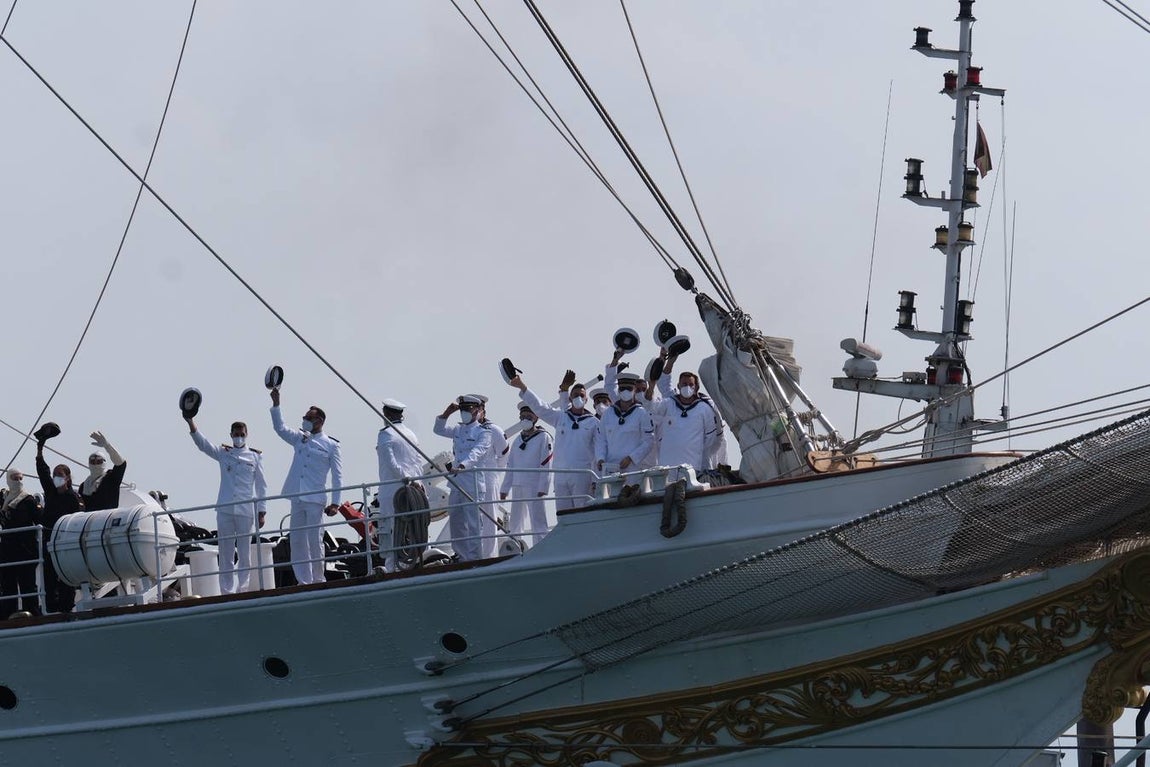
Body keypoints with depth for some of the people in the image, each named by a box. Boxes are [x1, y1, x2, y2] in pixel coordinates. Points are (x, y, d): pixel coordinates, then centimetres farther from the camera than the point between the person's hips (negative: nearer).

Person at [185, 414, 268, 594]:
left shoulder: (255, 456, 8)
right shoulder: (223, 453, 10)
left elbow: (261, 486, 7)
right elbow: (203, 444, -5)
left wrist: (262, 511, 0)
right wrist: (191, 423, -20)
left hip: (246, 511, -1)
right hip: (225, 510, 1)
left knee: (244, 554, 1)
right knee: (226, 555, 1)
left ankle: (242, 590, 6)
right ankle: (227, 592, 1)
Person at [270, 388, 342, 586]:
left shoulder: (331, 445, 1)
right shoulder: (299, 439, 16)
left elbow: (337, 476, 0)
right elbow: (280, 428, 14)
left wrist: (335, 502, -7)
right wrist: (276, 404, 3)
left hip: (316, 499, -5)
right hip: (297, 498, 5)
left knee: (315, 540, -5)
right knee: (297, 541, 2)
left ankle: (318, 580, 2)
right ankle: (304, 581, 5)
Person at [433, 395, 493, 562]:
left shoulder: (483, 432, -5)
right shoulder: (458, 430, 17)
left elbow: (476, 453, -19)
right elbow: (439, 429, 13)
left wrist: (462, 466, -36)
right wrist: (446, 413, -2)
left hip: (473, 483, -7)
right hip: (456, 484, 7)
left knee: (473, 523, -8)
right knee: (455, 523, 11)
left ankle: (475, 559, -5)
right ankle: (462, 558, 20)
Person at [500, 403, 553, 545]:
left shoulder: (543, 438, -2)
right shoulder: (518, 440, 18)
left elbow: (546, 465, -8)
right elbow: (510, 465, 20)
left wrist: (542, 488, -15)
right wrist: (504, 488, 15)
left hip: (534, 487, -7)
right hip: (517, 486, 7)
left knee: (537, 523, -10)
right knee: (516, 525, 10)